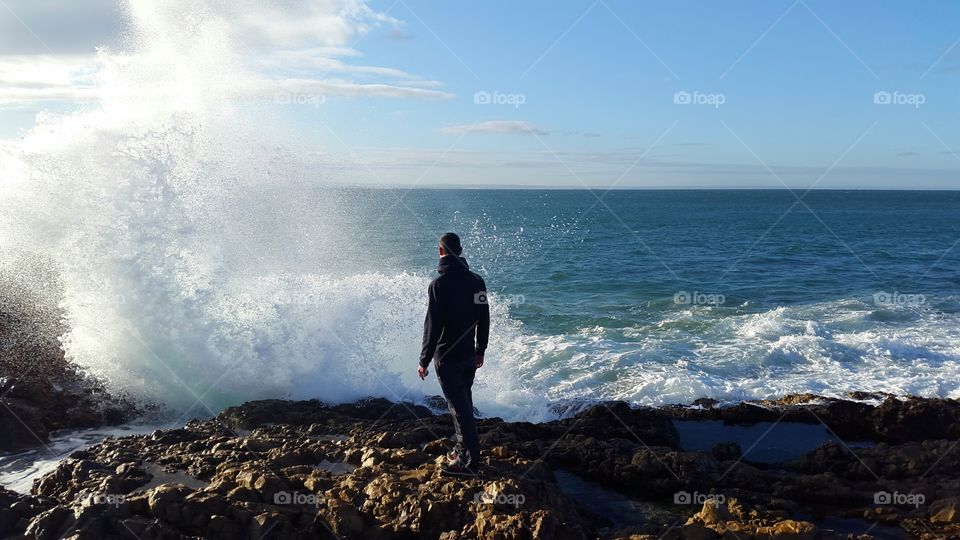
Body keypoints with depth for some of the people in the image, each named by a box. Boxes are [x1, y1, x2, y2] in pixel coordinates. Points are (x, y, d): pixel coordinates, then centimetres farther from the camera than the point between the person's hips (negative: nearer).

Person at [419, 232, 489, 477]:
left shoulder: (439, 283, -17)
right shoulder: (476, 281, 4)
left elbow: (433, 325, -19)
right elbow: (484, 319, 10)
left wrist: (424, 360, -12)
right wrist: (480, 351, 20)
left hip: (448, 357, -7)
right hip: (469, 355, 7)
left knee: (459, 408, -3)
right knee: (464, 404, 19)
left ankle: (470, 462, 0)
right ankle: (463, 451, 30)